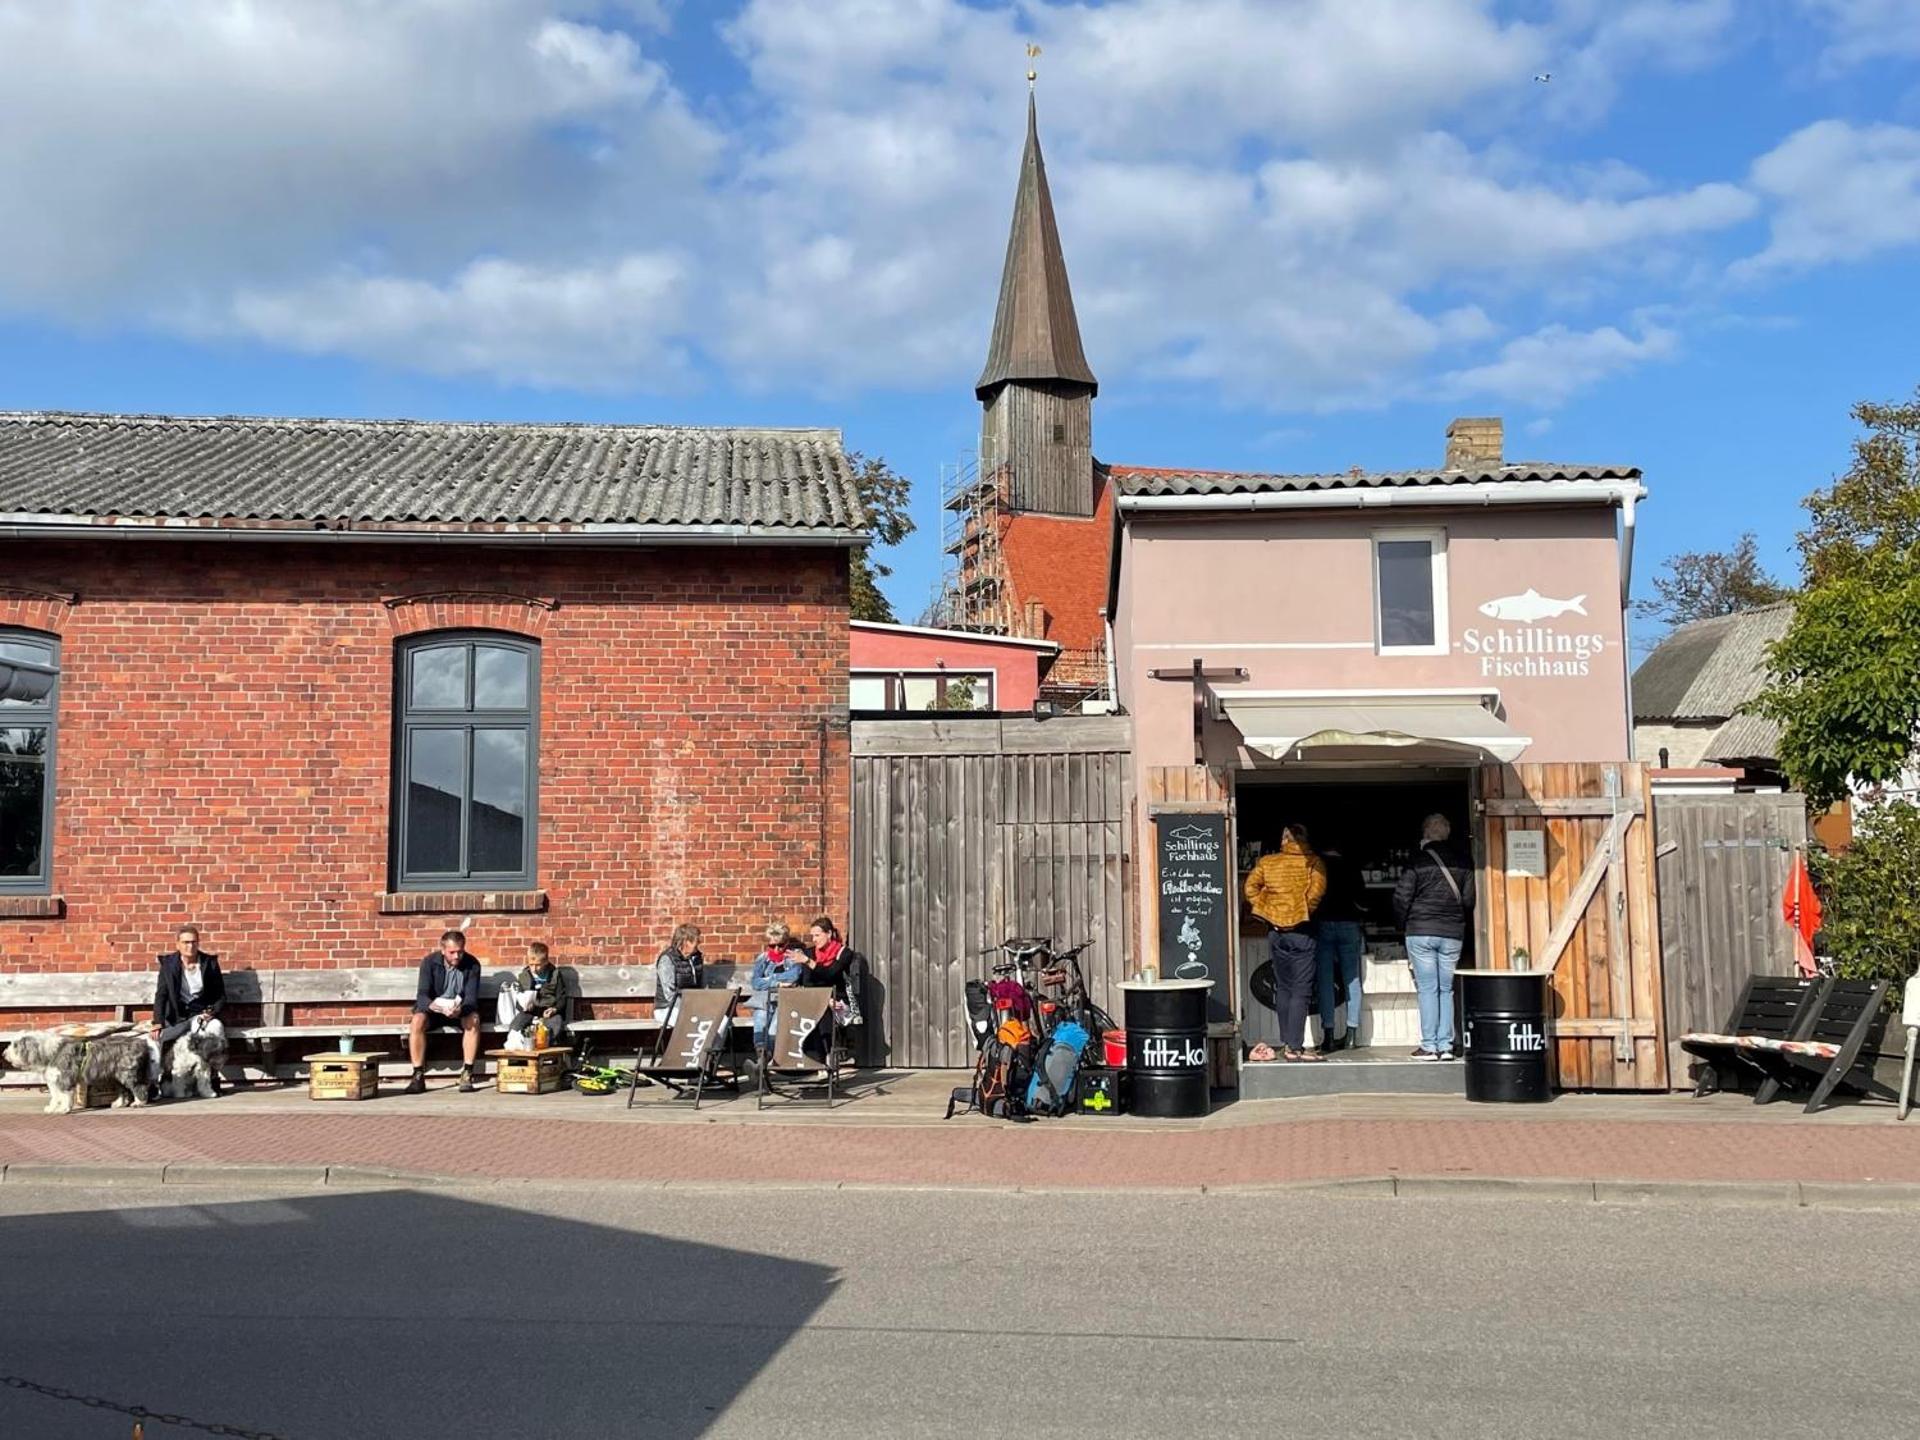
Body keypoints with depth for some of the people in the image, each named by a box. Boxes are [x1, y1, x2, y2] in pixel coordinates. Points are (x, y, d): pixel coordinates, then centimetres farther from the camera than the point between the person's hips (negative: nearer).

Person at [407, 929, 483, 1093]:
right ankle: (418, 1076, -27)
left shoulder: (472, 964, -10)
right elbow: (422, 995, -17)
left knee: (473, 1019, -33)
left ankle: (467, 1074, -29)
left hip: (460, 1010, 0)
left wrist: (461, 1009, -39)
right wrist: (432, 1005, -42)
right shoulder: (429, 962, -11)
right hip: (433, 1009, 0)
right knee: (418, 1021, -32)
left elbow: (471, 997, -15)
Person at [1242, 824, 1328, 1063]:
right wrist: (1307, 909, -4)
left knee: (1282, 988, 13)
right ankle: (1295, 1047, -7)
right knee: (1300, 990, -2)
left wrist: (1267, 909, 3)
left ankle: (1287, 1043, 16)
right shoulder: (1312, 862, -5)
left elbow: (1249, 887, -2)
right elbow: (1317, 888, -20)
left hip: (1276, 932, 4)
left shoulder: (1267, 861, 5)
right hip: (1301, 931, -4)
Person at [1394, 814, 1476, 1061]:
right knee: (1446, 990, 9)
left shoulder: (1417, 863, -6)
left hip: (1421, 932, -3)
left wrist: (1404, 924, 9)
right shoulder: (1462, 864, 4)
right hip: (1453, 934, 3)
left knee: (1428, 989, 0)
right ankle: (1445, 1046, 5)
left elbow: (1401, 899, -7)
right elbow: (1469, 900, 4)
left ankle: (1429, 1046, -2)